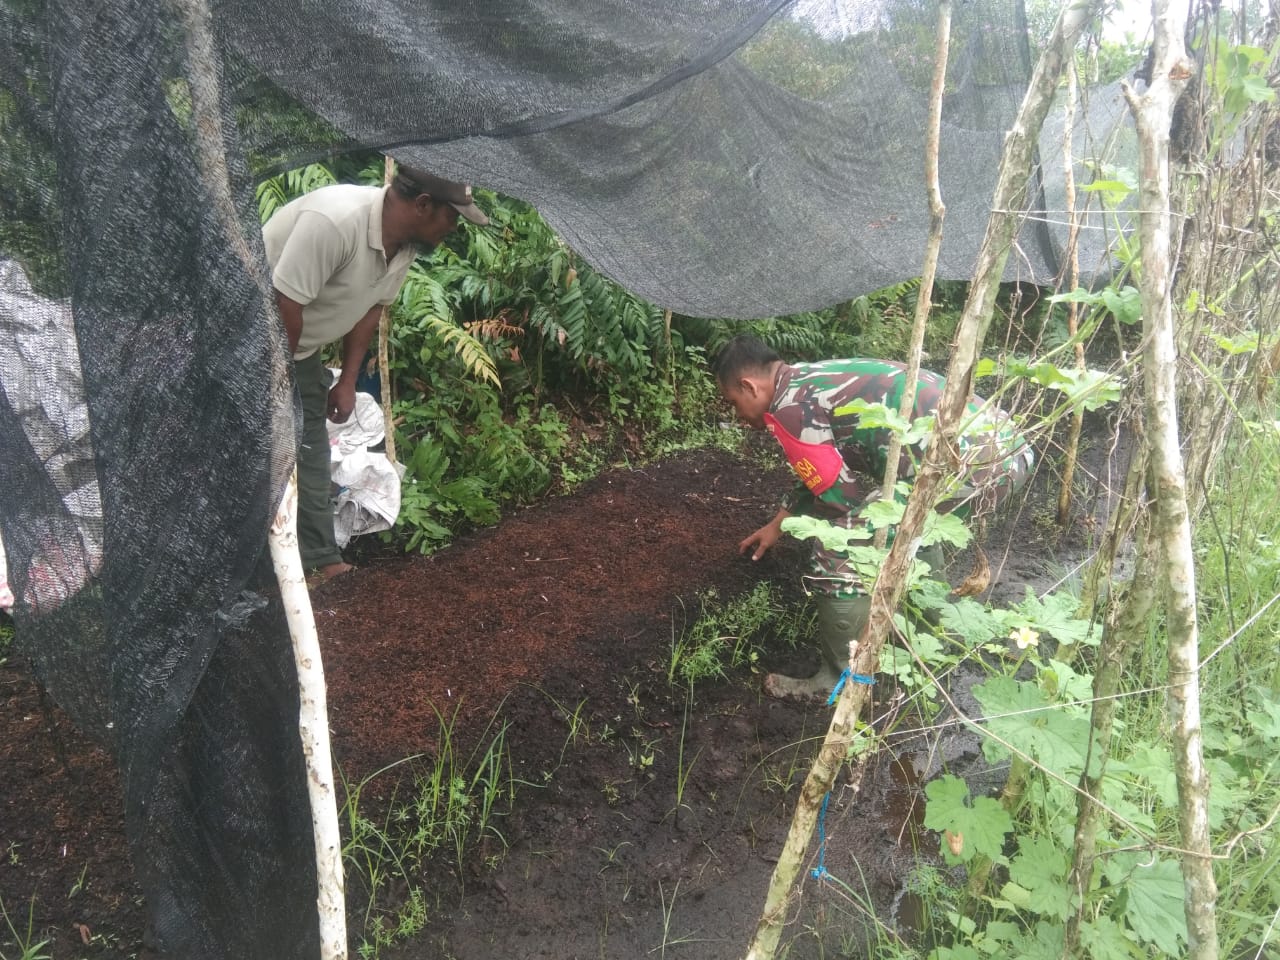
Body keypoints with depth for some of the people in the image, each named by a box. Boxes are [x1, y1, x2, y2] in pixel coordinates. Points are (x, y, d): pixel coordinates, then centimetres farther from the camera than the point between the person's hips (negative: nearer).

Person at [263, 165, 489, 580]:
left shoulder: (406, 242, -7)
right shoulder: (334, 220, -34)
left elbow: (371, 307, 5)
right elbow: (284, 304, -30)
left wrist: (347, 381, 4)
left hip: (301, 346, 8)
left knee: (311, 455, 11)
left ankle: (324, 562, 21)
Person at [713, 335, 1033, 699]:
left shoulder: (786, 409, -8)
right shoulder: (810, 381, 22)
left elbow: (842, 496, -6)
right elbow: (823, 472, 37)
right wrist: (776, 525, 48)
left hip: (971, 463, -10)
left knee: (841, 548, -2)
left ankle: (841, 681, 15)